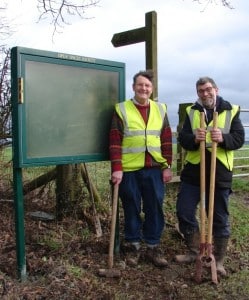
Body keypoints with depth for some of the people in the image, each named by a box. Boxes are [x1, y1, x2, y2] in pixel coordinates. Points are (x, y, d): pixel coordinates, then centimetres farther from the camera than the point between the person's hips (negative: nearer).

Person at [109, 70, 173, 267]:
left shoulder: (160, 109, 8)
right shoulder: (122, 109, -2)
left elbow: (166, 140, 8)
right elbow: (115, 142, -5)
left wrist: (167, 166, 3)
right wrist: (116, 168, -11)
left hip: (154, 169, 3)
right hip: (129, 170, -2)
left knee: (155, 209, 8)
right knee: (132, 210, 8)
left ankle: (153, 247, 22)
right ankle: (133, 246, 23)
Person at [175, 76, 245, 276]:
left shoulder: (231, 111, 1)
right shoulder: (191, 112, 6)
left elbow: (239, 139, -5)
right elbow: (182, 139, -1)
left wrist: (223, 138, -25)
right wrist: (194, 139, -23)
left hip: (220, 173, -2)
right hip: (193, 171, 2)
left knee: (220, 218, 6)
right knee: (184, 211, 6)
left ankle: (219, 261, 22)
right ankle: (194, 251, 26)